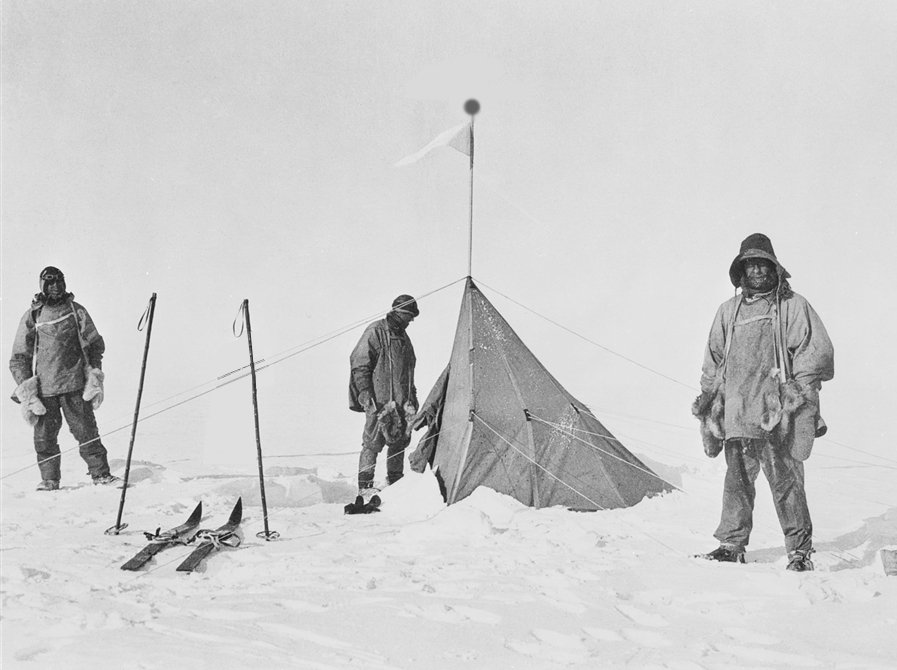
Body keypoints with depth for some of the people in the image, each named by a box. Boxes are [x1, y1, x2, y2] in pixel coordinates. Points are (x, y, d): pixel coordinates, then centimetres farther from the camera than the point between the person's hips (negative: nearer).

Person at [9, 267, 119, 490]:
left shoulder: (76, 311, 8)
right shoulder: (31, 317, 7)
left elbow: (95, 344, 12)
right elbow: (19, 358, 9)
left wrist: (95, 375, 2)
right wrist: (24, 388, -1)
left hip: (75, 385, 0)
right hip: (43, 388, 1)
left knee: (86, 431, -2)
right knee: (44, 436, 1)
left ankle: (100, 473, 5)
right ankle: (49, 480, 11)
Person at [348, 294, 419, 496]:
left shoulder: (403, 337, 20)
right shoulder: (376, 332, -5)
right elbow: (359, 365, -8)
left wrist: (412, 399, 22)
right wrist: (366, 395, -15)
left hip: (402, 400, 8)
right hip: (380, 399, -8)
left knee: (400, 441, 8)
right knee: (373, 442, -9)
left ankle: (396, 482, 17)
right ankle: (365, 485, -5)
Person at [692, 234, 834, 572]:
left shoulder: (793, 306, 6)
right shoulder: (729, 311, 18)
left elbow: (818, 351, 2)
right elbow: (714, 358, 25)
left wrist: (799, 388, -7)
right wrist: (708, 395, 19)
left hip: (778, 410, -4)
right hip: (737, 410, 4)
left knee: (785, 479, -6)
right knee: (737, 479, 3)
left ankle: (800, 549, 3)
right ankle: (732, 544, 11)